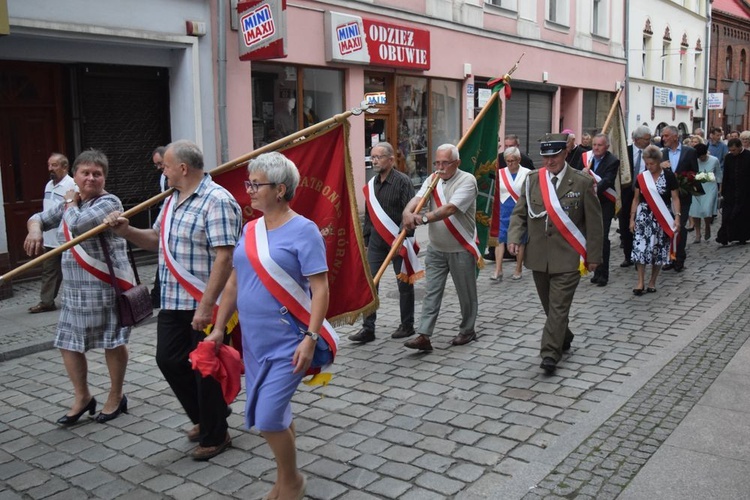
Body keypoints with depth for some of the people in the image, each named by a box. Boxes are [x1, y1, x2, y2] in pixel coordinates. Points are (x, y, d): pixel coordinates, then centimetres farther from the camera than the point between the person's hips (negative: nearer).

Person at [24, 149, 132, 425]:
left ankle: (116, 396, 21)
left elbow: (78, 224, -26)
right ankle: (82, 397, 26)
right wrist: (35, 230, -3)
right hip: (74, 289, 8)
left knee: (113, 342, 4)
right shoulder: (70, 203, 12)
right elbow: (38, 217, 21)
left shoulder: (109, 202, -12)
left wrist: (70, 203, -5)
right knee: (68, 342, 11)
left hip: (107, 286, -8)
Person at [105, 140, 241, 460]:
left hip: (203, 304, -9)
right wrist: (126, 231, 4)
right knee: (169, 361, 15)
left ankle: (214, 436, 22)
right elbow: (156, 240, 23)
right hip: (172, 302, 9)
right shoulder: (172, 201, 13)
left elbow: (224, 257, -24)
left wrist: (206, 305, -26)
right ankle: (205, 419, 35)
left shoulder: (216, 201, -18)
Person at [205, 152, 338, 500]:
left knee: (268, 417, -6)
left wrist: (311, 338, -23)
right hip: (255, 341, 7)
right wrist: (219, 328, 13)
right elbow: (234, 282, 14)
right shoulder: (250, 230, 7)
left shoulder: (303, 230, -13)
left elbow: (320, 288, -16)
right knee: (274, 414, 16)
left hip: (288, 343, -7)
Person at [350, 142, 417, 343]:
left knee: (404, 283, 8)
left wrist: (405, 238, -18)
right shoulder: (371, 184, 10)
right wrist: (365, 239, 14)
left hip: (398, 240, -6)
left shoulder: (402, 182, -10)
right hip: (376, 240, 6)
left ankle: (407, 325, 21)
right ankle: (368, 328, 6)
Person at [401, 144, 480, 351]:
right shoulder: (433, 179, 6)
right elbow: (418, 197, -11)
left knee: (466, 293, 10)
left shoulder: (467, 180, -13)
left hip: (461, 249, -5)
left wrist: (423, 218, -39)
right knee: (431, 292, 1)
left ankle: (467, 330, 28)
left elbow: (450, 208, -27)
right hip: (436, 249, 5)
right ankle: (424, 336, 1)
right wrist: (408, 212, -34)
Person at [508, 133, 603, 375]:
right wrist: (514, 237, -10)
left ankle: (550, 354, -4)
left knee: (559, 306, -7)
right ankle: (563, 338, 38)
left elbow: (594, 222, -2)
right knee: (550, 305, 17)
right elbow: (519, 212, 8)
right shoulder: (532, 179, 4)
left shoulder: (582, 182, -5)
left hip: (568, 257, -4)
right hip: (539, 255, 4)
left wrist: (593, 255, -4)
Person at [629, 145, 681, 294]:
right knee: (640, 247, -8)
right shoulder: (641, 177, 3)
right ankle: (640, 282, -2)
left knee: (658, 250, 4)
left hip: (662, 218, -1)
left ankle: (652, 282, 16)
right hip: (644, 216, 1)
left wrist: (677, 218, -12)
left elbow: (675, 198, -3)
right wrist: (632, 219, 5)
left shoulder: (669, 176, -4)